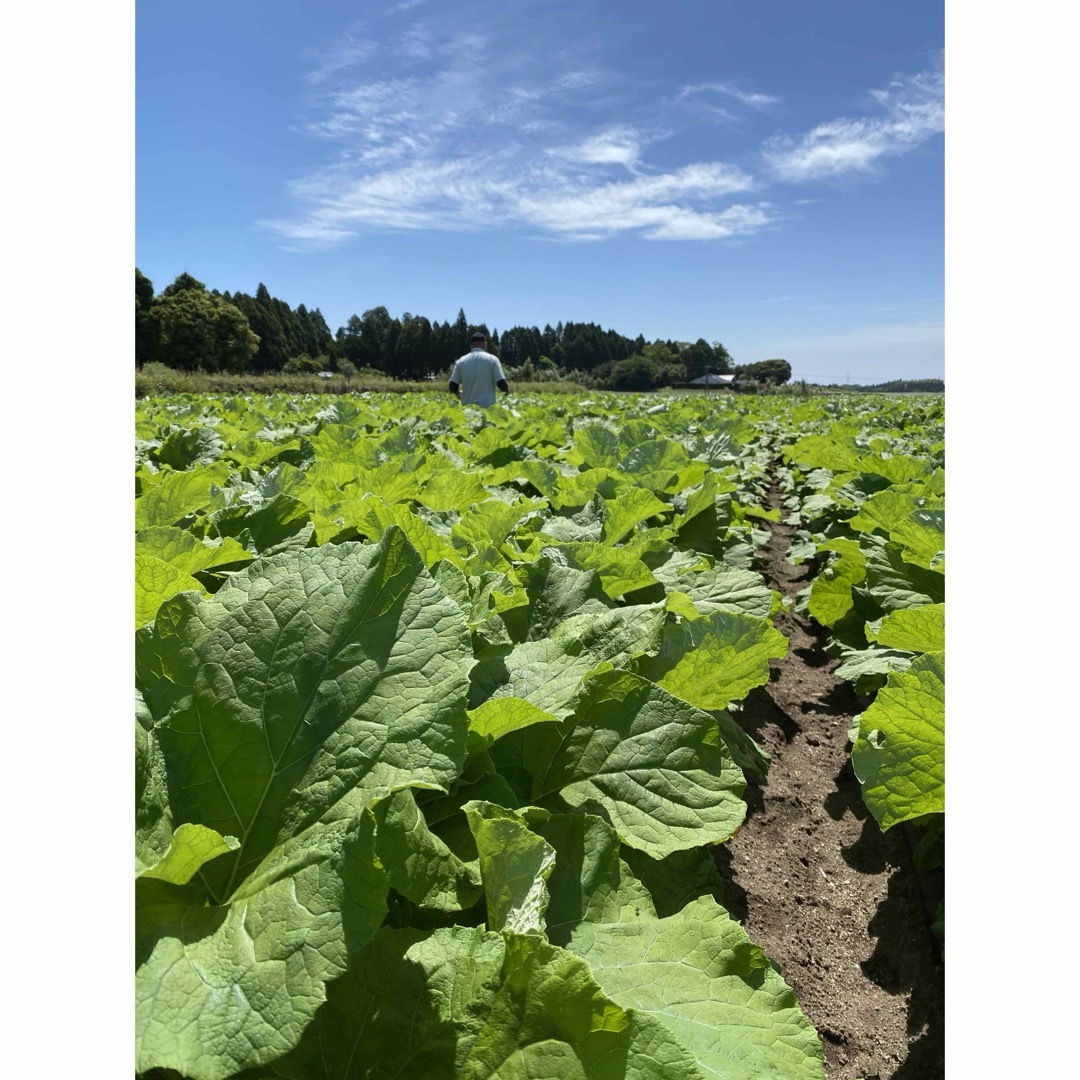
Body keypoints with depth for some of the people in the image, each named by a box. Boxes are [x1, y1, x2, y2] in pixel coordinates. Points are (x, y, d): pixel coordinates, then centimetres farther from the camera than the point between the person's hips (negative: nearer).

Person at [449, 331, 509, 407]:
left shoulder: (461, 361, 5)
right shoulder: (492, 359, -3)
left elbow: (453, 387, 5)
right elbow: (501, 384, -8)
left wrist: (458, 393, 27)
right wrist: (507, 390, 14)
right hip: (487, 407, -3)